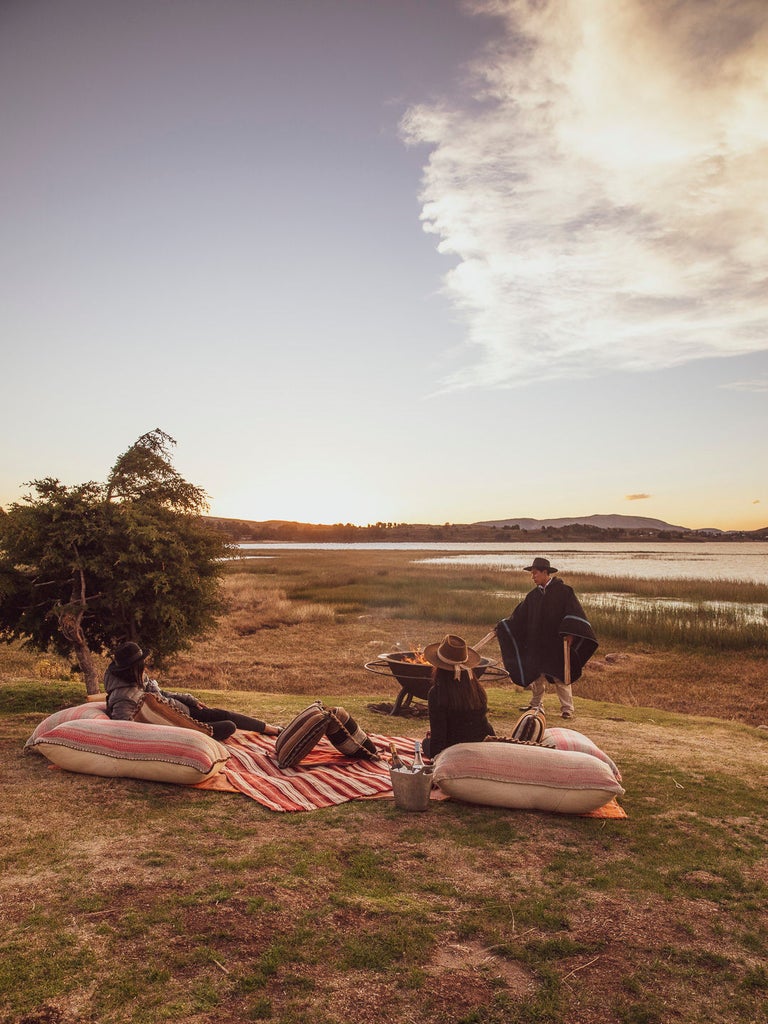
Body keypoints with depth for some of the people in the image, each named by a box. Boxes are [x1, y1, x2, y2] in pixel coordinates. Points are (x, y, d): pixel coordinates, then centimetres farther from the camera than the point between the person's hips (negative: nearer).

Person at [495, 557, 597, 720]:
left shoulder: (563, 591, -7)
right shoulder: (533, 595, 9)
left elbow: (573, 614, -11)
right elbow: (519, 616, 13)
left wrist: (570, 633, -22)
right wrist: (501, 628, 11)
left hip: (556, 643, -5)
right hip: (536, 644, 6)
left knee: (560, 676, -2)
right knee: (536, 675, 11)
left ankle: (567, 708, 7)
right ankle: (536, 704, 25)